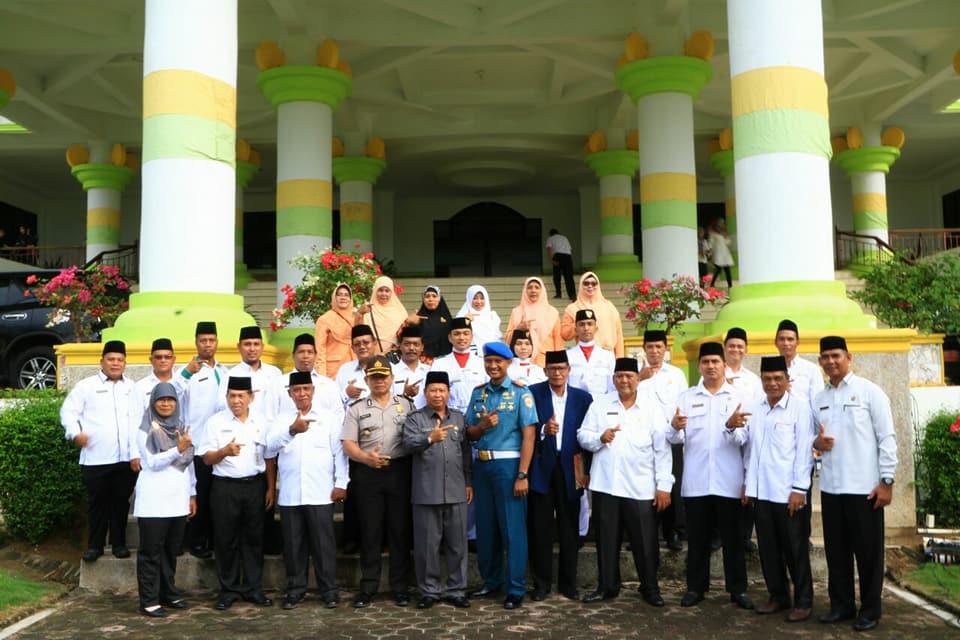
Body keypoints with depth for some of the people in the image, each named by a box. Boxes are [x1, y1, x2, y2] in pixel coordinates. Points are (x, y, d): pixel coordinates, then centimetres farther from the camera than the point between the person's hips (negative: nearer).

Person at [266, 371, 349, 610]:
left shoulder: (329, 417, 6)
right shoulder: (282, 418, 8)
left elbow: (339, 451, 3)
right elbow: (271, 444, -10)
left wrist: (341, 483, -3)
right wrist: (292, 430, -28)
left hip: (321, 493, -1)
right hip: (290, 494, 2)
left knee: (324, 542, 1)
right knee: (293, 544, 8)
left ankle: (328, 589, 11)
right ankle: (295, 589, 20)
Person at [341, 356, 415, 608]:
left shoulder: (406, 405, 10)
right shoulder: (356, 409, 7)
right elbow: (348, 444, 1)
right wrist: (366, 457, -17)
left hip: (399, 471, 1)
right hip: (367, 473, 0)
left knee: (400, 530, 4)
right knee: (370, 532, 4)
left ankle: (400, 588, 13)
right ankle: (367, 588, 13)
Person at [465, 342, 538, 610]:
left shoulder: (520, 393, -4)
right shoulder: (478, 393, 11)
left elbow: (528, 435, -10)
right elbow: (470, 434, 12)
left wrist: (522, 475, -16)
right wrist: (482, 425, -11)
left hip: (508, 464, -5)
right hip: (482, 465, 5)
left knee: (512, 528, -2)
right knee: (485, 527, 12)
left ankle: (515, 589, 7)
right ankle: (491, 581, 27)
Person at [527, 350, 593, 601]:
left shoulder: (583, 398, 7)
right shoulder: (533, 393, 1)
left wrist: (582, 468, -2)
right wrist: (543, 430, -21)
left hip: (570, 469, 1)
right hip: (541, 469, -1)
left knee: (569, 529, 6)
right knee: (539, 528, 2)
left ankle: (568, 583, 18)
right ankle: (541, 582, 14)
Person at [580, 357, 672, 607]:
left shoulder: (652, 408, 2)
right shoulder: (600, 405, 7)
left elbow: (662, 449, 0)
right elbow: (583, 435, 7)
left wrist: (664, 485, -4)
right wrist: (599, 438, -14)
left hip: (640, 487, -1)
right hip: (605, 484, 2)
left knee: (645, 541, 4)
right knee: (607, 539, 10)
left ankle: (650, 588, 20)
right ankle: (607, 586, 23)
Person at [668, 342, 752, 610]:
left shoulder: (738, 397, 4)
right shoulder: (686, 397, 7)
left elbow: (742, 439, -6)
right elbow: (675, 439, 0)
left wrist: (732, 427, -28)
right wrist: (675, 427, -23)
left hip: (728, 481, -1)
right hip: (695, 481, 1)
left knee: (733, 538, 6)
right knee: (697, 538, 8)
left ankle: (738, 589, 16)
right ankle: (696, 587, 19)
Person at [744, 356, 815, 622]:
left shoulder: (799, 408, -6)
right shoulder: (756, 409, 9)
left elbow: (804, 450, -8)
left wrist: (799, 489, -11)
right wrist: (747, 481, 12)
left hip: (788, 493, -5)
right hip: (761, 491, 5)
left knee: (795, 549, 5)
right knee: (768, 548, 12)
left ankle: (803, 602, 18)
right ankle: (777, 596, 26)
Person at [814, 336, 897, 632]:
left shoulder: (870, 391, -3)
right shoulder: (818, 398, 11)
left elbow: (887, 438, -6)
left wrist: (887, 480, -11)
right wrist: (816, 442, -5)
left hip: (865, 487, -5)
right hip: (830, 486, 5)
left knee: (868, 550, 5)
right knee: (836, 549, 11)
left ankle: (870, 609, 17)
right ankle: (841, 604, 24)